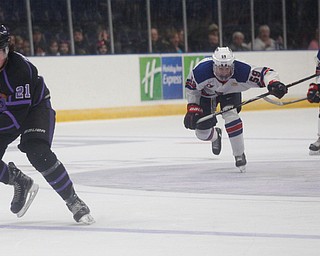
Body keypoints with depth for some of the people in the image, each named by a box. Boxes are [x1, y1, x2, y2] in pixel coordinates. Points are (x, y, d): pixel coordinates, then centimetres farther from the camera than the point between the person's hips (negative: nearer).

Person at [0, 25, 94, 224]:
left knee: (37, 152, -28)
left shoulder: (20, 67, -32)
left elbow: (18, 114, -32)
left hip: (35, 108, -6)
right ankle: (22, 184, 22)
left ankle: (73, 201, -17)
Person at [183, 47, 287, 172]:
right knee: (202, 132, -1)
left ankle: (239, 155, -12)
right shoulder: (201, 71, -39)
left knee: (230, 114, -30)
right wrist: (192, 108, -19)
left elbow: (265, 73, -38)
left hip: (230, 92, -1)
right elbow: (191, 87, -19)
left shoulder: (241, 71, -40)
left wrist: (273, 84, -59)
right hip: (206, 93, 1)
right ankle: (215, 135, 41)